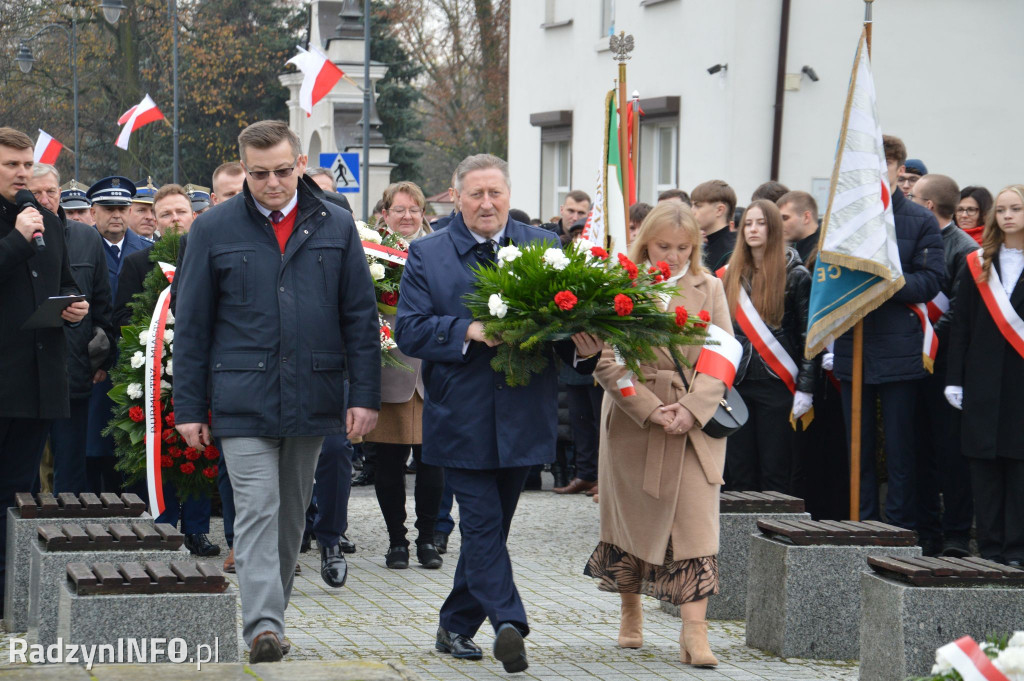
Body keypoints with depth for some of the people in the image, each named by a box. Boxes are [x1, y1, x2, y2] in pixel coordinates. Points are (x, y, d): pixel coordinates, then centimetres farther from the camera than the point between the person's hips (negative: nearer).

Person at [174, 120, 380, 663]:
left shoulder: (335, 227, 6)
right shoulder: (214, 230, 2)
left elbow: (361, 318, 7)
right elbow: (191, 326, 4)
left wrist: (364, 394, 1)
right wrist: (188, 407, 1)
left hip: (311, 401, 3)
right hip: (244, 400, -2)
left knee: (292, 513, 12)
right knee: (257, 511, -12)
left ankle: (271, 613, 24)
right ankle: (262, 626, -17)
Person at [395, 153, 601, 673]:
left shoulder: (545, 248, 7)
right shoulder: (427, 255, 2)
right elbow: (408, 331, -6)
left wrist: (582, 348, -19)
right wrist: (468, 332, -20)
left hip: (522, 419, 3)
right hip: (461, 419, -3)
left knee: (490, 527, 11)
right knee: (482, 524, -11)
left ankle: (456, 626, 24)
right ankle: (508, 623, -18)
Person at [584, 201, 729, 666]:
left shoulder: (710, 289, 6)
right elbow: (607, 363, -7)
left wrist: (691, 408, -13)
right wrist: (652, 410, -16)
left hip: (697, 424, 1)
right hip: (633, 420, -1)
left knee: (696, 523, -8)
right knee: (630, 518, 10)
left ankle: (694, 633, -12)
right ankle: (631, 613, 30)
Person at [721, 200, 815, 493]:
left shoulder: (795, 276, -2)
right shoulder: (732, 275, 12)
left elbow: (809, 334, -5)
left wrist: (805, 389, -11)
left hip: (776, 385, -5)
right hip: (737, 384, 5)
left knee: (775, 472, -1)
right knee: (739, 474, 6)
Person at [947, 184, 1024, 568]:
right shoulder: (977, 266, 9)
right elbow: (961, 326, 8)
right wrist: (955, 378, 1)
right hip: (984, 381, 2)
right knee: (985, 464, 3)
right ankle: (991, 548, 10)